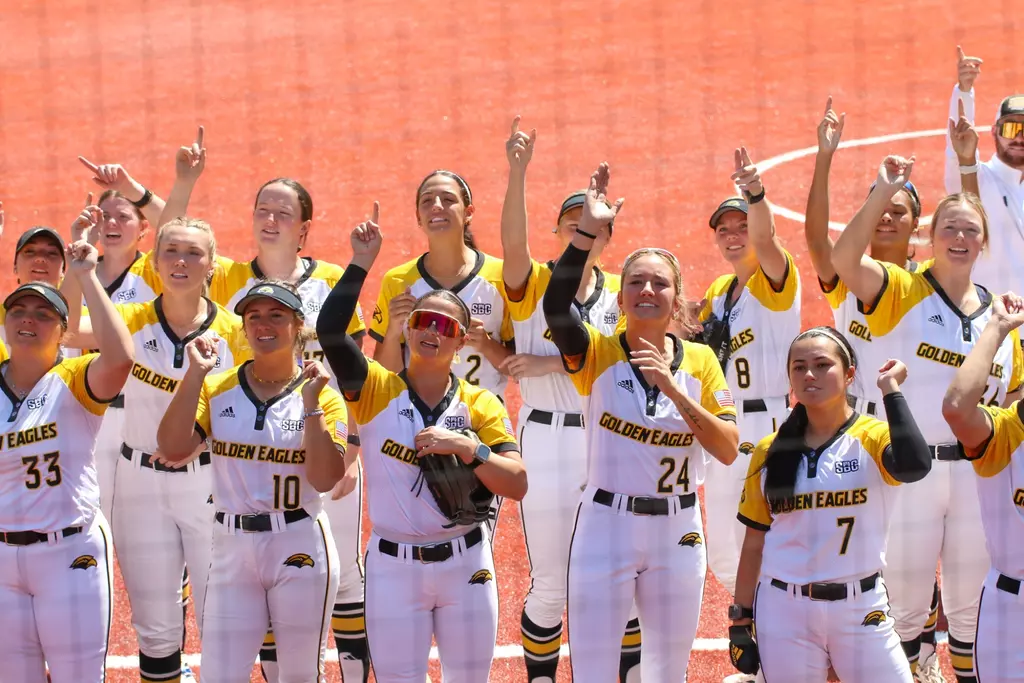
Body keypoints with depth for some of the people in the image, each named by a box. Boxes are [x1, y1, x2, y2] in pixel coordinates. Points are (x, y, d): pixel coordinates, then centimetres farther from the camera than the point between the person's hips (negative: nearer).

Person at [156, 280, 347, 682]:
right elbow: (173, 449, -9)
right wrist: (196, 374, -11)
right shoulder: (217, 389, 5)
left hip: (299, 548, -2)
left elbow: (325, 479, -13)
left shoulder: (323, 396, -2)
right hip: (232, 547, 2)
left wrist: (310, 404, -18)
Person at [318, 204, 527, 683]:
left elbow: (518, 485, -9)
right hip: (394, 567, -1)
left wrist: (468, 448, -22)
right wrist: (360, 265, -20)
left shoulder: (480, 404, 0)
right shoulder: (376, 390, -3)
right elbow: (329, 330, -20)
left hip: (465, 566, 1)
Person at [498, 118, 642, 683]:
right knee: (550, 585, 1)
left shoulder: (618, 295, 8)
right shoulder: (533, 284, -1)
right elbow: (513, 244, -23)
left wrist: (549, 364, -17)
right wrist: (517, 173, -35)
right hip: (546, 439, -3)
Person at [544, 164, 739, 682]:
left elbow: (729, 451, -6)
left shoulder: (701, 361, 3)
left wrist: (673, 389, -18)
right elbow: (556, 309, -25)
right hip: (606, 524, -3)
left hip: (677, 530, 3)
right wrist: (588, 230, -33)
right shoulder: (598, 355, -4)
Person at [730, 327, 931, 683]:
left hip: (861, 610, -2)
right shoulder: (770, 452, 5)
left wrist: (890, 388, -19)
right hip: (784, 612, 2)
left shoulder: (873, 439, -4)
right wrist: (740, 620, 7)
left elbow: (913, 466, -28)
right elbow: (754, 544, 10)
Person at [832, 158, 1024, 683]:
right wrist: (882, 192, -29)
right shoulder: (901, 292, -4)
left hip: (976, 474, 4)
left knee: (970, 606, 13)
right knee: (905, 605, 5)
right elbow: (844, 260, -24)